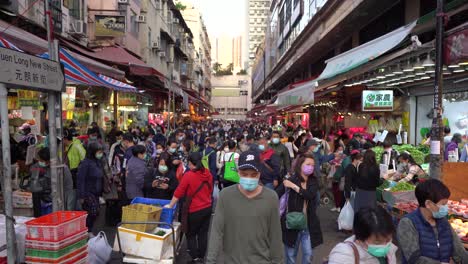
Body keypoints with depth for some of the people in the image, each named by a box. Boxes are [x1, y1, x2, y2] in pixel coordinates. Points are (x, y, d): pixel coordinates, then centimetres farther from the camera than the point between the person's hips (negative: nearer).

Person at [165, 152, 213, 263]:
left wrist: (170, 205, -2)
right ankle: (201, 257, 25)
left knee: (191, 234, 13)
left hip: (195, 210, -5)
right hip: (207, 208, 5)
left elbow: (178, 193, -12)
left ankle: (195, 258, 13)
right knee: (203, 233, 16)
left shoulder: (188, 175, -17)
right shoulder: (208, 173, -1)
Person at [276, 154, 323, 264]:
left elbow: (310, 195, -18)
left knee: (308, 254, 9)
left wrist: (294, 186, -19)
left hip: (308, 224, 3)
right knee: (291, 255, 12)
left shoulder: (314, 181, 1)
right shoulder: (290, 180, -10)